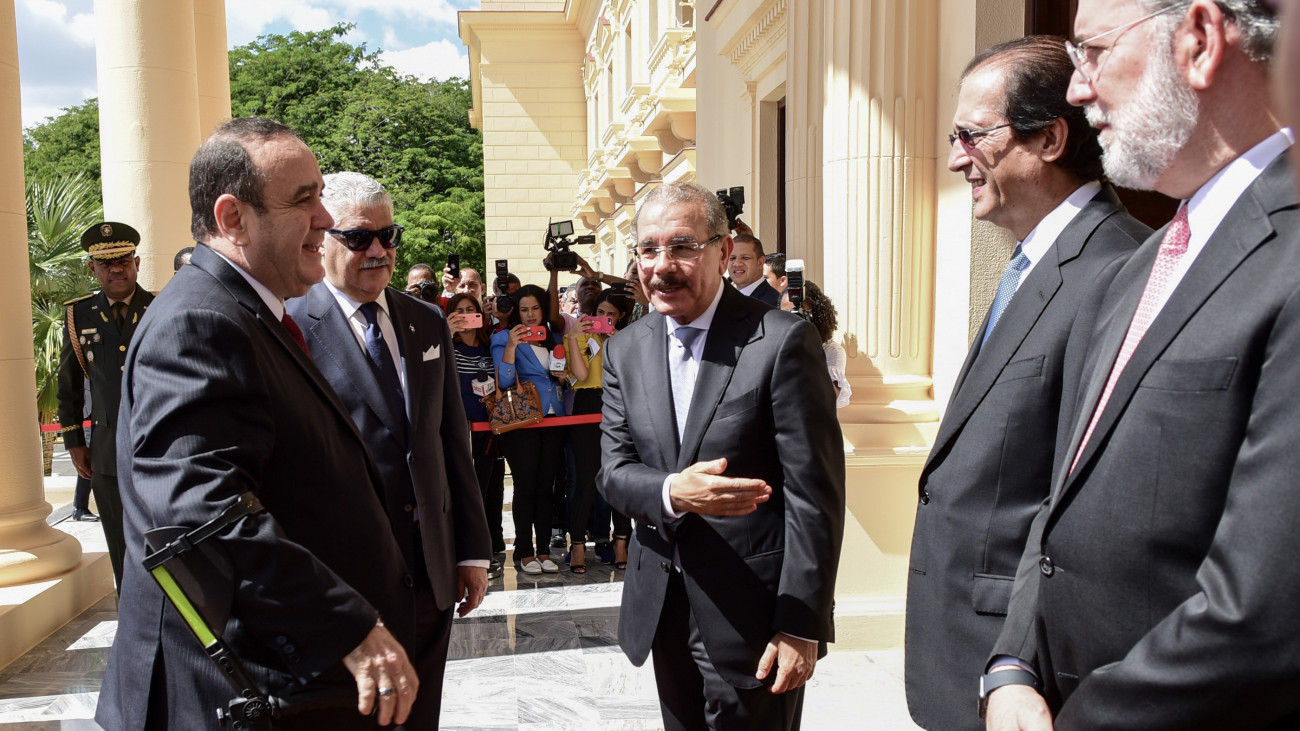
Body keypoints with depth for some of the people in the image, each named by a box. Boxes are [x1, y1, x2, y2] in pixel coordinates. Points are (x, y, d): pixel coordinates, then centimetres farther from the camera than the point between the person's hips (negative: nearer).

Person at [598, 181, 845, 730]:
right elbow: (613, 469, 1)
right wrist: (672, 492, -22)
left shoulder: (782, 341, -14)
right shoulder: (625, 350, 4)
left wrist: (802, 627, -16)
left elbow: (814, 495, -15)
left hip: (752, 613, -5)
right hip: (663, 608, 6)